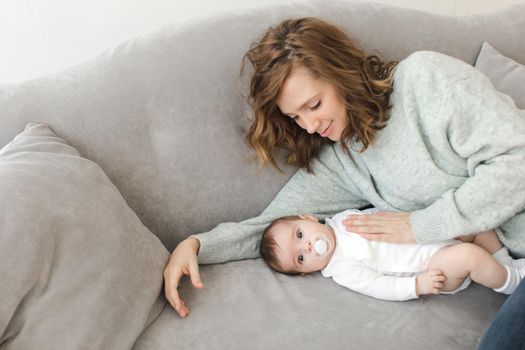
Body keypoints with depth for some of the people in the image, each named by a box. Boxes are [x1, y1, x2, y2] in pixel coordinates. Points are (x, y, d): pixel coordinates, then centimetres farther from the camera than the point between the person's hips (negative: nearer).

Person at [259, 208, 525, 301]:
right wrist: (416, 285, -29)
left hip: (435, 235, 8)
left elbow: (374, 213, 18)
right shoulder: (342, 270, -14)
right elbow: (380, 286, -20)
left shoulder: (343, 218, 4)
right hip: (435, 270, -8)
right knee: (470, 255, -30)